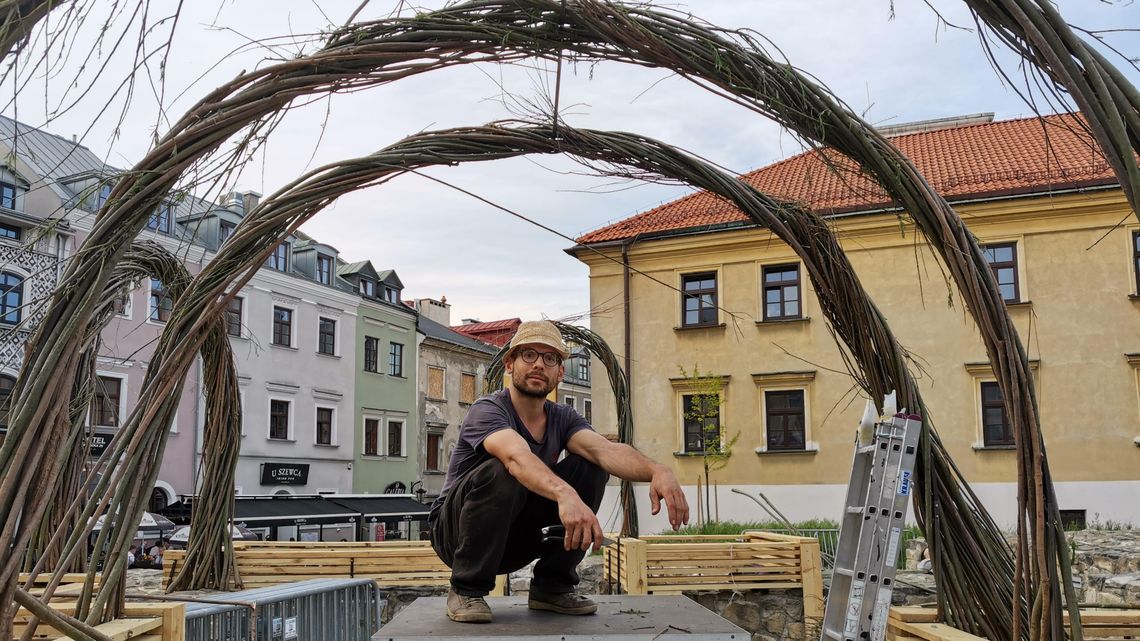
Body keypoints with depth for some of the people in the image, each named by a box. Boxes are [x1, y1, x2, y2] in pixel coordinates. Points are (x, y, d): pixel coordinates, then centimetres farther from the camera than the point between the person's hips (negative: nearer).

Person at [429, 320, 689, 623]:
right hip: (454, 531, -5)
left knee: (590, 467, -13)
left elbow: (606, 450, -24)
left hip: (517, 537, 5)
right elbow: (517, 456, -43)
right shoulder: (487, 411, -20)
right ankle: (466, 589, -16)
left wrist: (656, 470, -45)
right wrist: (565, 494, -63)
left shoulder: (563, 418, -3)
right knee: (501, 473, -36)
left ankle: (552, 588, -4)